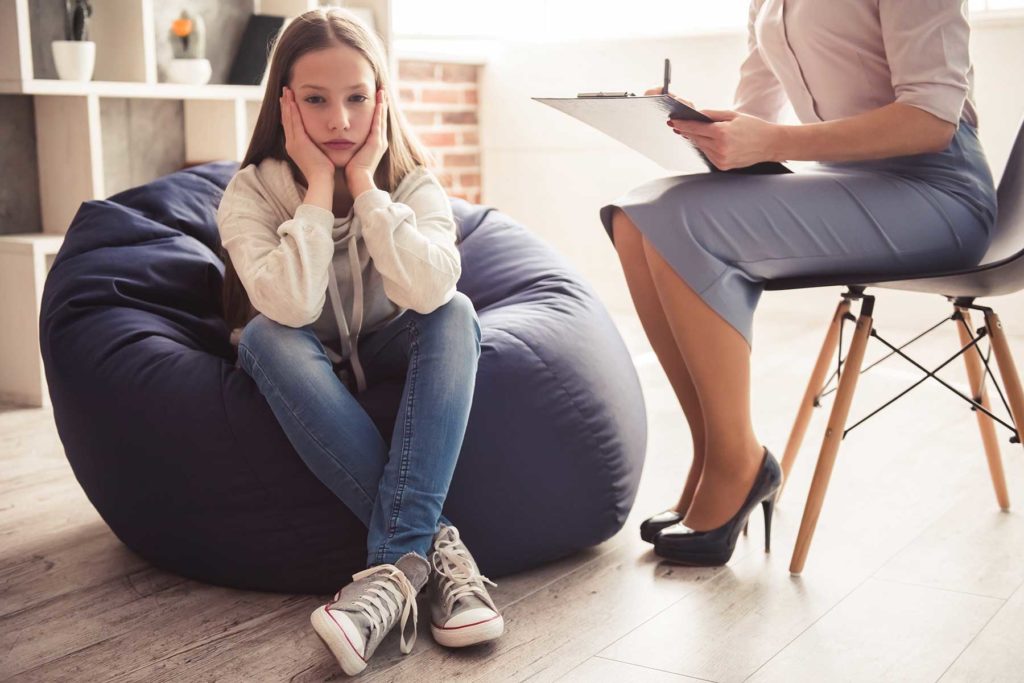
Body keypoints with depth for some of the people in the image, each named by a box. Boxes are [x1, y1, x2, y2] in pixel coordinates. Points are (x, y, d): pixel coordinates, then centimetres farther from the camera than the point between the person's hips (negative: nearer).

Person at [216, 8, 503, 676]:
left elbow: (430, 289, -32)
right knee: (264, 336, -33)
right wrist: (319, 186, -28)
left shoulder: (413, 183, -11)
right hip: (305, 379, -1)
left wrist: (364, 182, -27)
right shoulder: (252, 192, -15)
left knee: (456, 314, -28)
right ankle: (433, 543, -37)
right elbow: (291, 306, -34)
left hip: (389, 363, 1)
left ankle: (396, 559, -39)